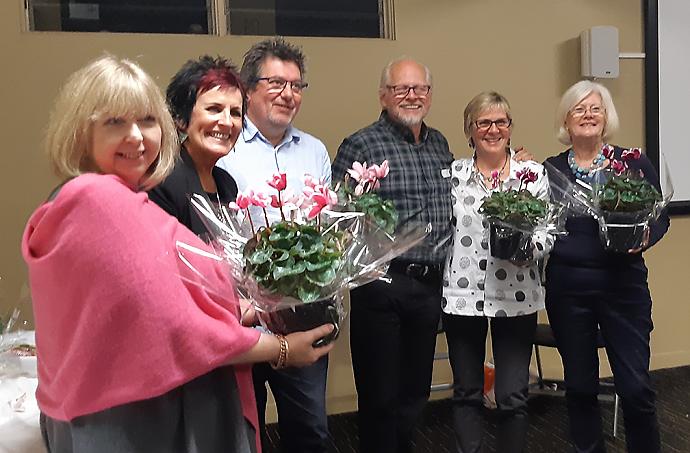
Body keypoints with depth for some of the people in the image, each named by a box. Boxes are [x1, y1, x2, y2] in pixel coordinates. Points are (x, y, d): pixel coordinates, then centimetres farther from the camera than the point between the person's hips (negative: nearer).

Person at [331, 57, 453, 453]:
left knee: (416, 391, 18)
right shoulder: (360, 146, -9)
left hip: (431, 282, 6)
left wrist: (443, 258, 10)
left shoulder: (440, 144, 11)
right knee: (380, 395, 7)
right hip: (381, 284, -6)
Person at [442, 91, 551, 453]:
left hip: (516, 298, 0)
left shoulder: (533, 173, 3)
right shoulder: (453, 174, 3)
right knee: (467, 393, 13)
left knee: (514, 396, 6)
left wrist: (528, 244, -18)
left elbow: (548, 234, 2)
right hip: (461, 296, 1)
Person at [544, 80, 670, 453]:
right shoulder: (550, 169, 5)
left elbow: (660, 217, 5)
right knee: (580, 386, 12)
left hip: (623, 284, -1)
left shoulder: (633, 163, 1)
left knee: (635, 387, 0)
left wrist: (645, 237, -15)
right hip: (566, 288, 1)